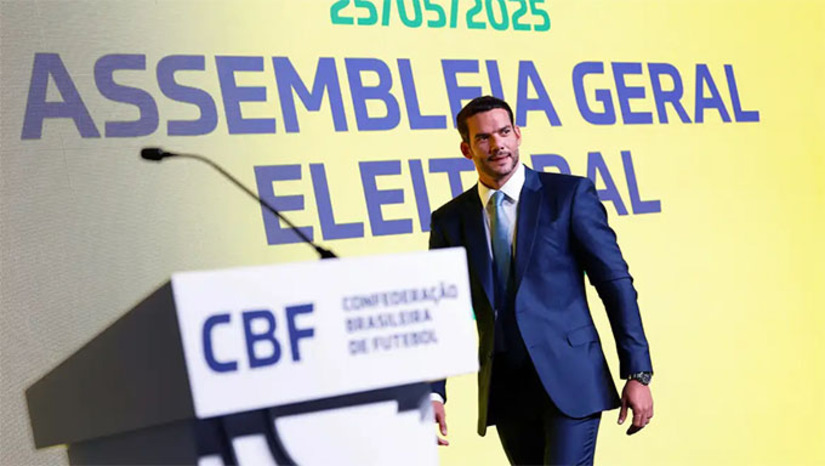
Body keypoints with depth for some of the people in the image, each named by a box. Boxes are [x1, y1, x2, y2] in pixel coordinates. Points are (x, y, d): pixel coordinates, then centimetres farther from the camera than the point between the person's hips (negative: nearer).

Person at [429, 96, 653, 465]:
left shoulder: (570, 194, -2)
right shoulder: (450, 221, 7)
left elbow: (616, 283, -3)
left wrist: (637, 373, -8)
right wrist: (433, 392, -3)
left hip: (568, 379, -4)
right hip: (504, 389, 4)